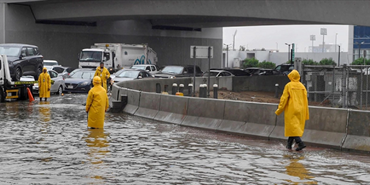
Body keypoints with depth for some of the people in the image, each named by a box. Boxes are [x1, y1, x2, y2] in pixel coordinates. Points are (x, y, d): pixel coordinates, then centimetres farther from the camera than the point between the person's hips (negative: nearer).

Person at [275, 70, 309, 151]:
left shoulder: (288, 86, -7)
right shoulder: (302, 86, 5)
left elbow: (284, 98, -9)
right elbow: (305, 100, 7)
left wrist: (279, 110, -2)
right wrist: (306, 114, 13)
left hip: (291, 109, -5)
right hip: (300, 110, 5)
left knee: (293, 127, -5)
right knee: (295, 127, 13)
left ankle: (300, 143, -21)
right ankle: (289, 144, 18)